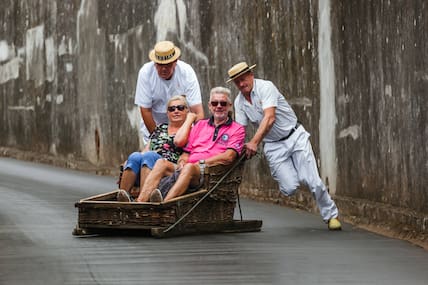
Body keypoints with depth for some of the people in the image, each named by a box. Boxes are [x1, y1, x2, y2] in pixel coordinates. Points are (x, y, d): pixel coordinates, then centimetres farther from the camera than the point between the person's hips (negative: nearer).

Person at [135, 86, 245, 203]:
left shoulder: (237, 129, 12)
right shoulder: (200, 125, 29)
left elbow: (229, 157, -4)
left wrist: (200, 162, -7)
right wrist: (182, 161, 0)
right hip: (185, 170, 5)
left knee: (189, 167, -37)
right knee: (161, 163, -23)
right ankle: (140, 203, -45)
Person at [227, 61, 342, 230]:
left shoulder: (266, 87, -16)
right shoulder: (239, 101, 2)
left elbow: (269, 117, -29)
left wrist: (254, 142, -40)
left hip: (295, 136, -4)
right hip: (273, 146, 4)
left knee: (311, 180, -14)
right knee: (289, 189, -13)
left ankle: (331, 215, 5)